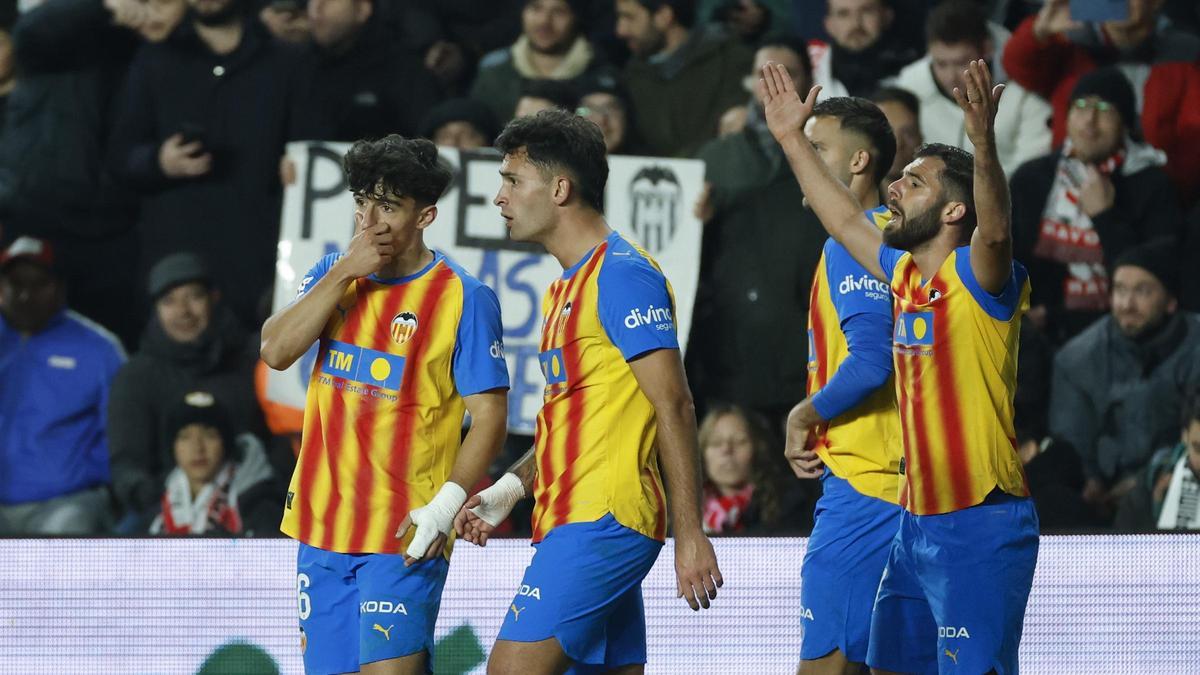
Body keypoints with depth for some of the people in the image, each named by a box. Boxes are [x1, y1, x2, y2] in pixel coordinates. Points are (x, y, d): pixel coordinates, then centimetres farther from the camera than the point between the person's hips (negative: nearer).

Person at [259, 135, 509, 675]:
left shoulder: (465, 299, -7)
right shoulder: (333, 273, 10)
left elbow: (489, 417, -8)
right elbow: (276, 351, -3)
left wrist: (445, 506, -19)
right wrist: (342, 275, -11)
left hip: (405, 534, -6)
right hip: (322, 521, 6)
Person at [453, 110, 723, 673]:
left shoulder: (622, 274, -11)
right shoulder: (565, 288, 20)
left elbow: (674, 406, -15)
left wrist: (690, 533, -20)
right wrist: (511, 486, 14)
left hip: (601, 522, -10)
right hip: (572, 521, 10)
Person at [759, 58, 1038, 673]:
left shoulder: (976, 276, -10)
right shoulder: (906, 275, 13)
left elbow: (995, 230, -32)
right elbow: (845, 221, 28)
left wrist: (984, 144, -46)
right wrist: (791, 138, 32)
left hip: (981, 527, -9)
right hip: (918, 523, 9)